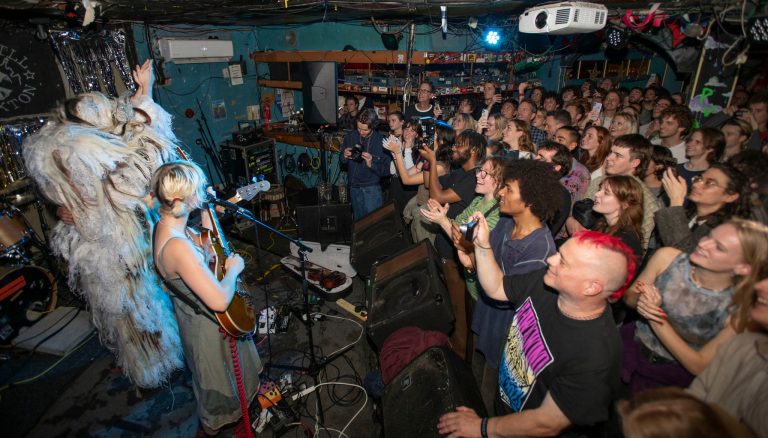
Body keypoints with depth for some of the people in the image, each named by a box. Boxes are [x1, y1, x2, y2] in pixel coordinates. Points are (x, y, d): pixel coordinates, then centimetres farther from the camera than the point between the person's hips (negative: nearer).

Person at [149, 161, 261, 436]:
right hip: (208, 326, -9)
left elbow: (206, 247, 9)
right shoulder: (177, 246, -38)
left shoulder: (169, 225, -8)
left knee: (228, 370, 35)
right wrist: (233, 269, -23)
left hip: (200, 315, 9)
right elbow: (219, 301, -40)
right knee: (218, 380, 20)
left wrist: (207, 212, 0)